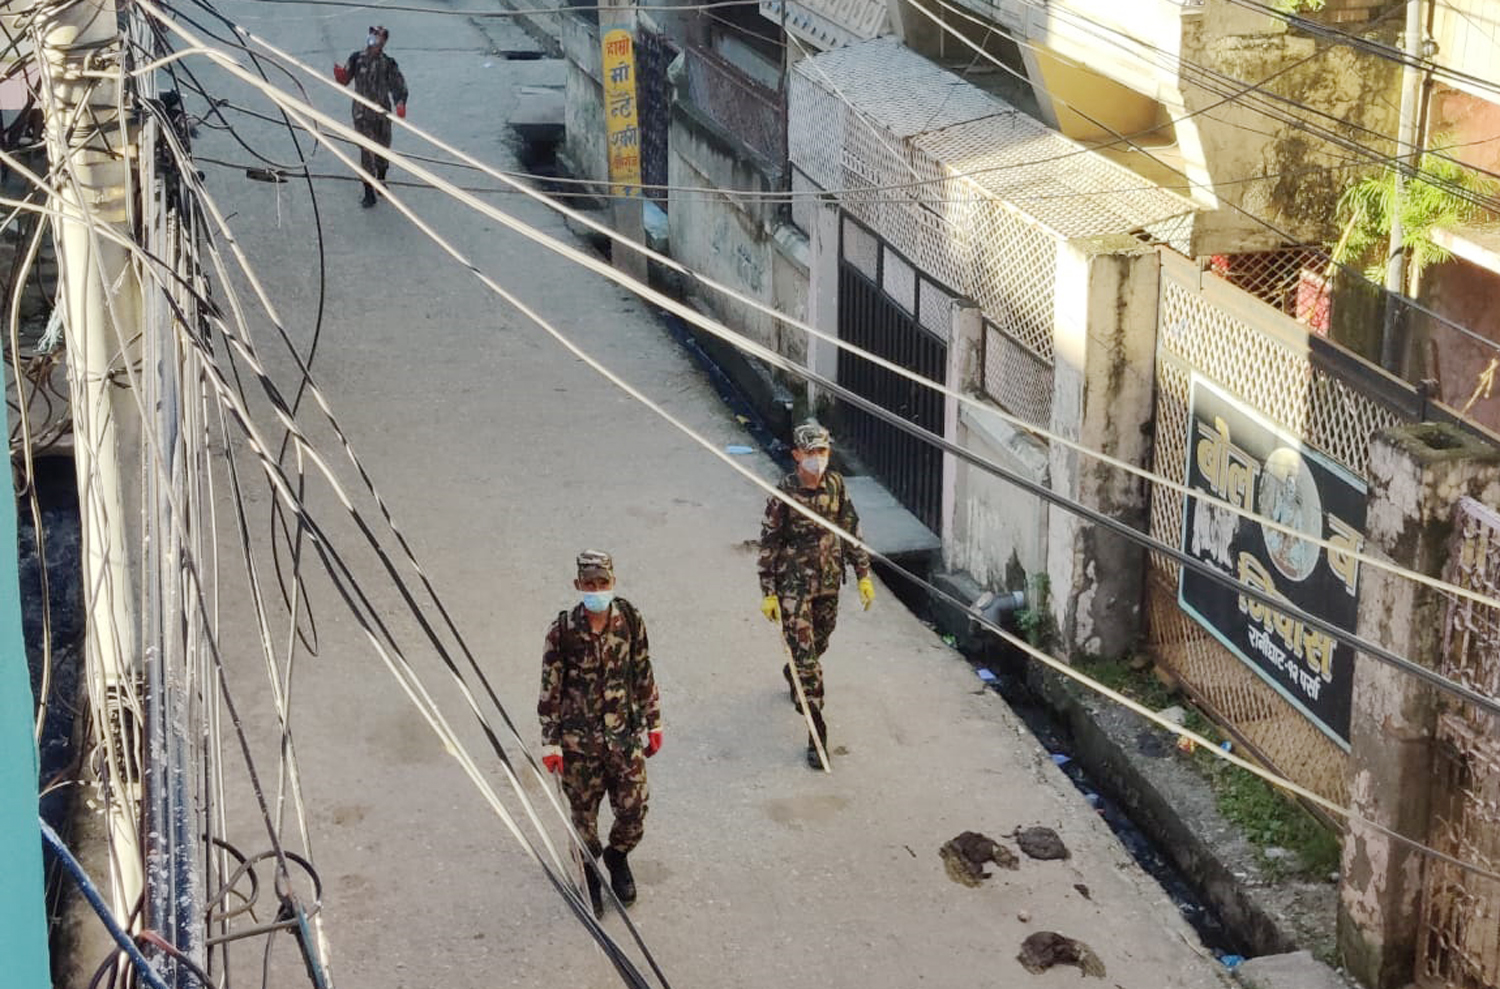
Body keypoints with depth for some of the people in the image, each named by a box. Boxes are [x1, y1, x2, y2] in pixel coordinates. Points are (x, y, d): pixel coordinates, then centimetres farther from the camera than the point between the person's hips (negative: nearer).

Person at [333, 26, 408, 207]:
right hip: (362, 115, 0)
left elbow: (399, 87, -7)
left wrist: (400, 104, -24)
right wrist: (340, 73, -21)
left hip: (382, 114, 0)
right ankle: (369, 194, 1)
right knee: (366, 152, -3)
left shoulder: (388, 64, -9)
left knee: (382, 150, 16)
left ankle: (381, 181, 43)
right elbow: (344, 81, 2)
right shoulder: (357, 59, -2)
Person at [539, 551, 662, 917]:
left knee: (634, 811, 5)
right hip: (579, 739, -2)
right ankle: (589, 874, 37)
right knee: (584, 812, 11)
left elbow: (643, 674, 7)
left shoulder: (630, 620, -6)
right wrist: (550, 743, -6)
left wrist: (653, 723, 11)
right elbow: (551, 689, -6)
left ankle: (618, 858, 38)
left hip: (625, 734, 2)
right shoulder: (563, 631, -14)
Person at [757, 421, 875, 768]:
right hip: (794, 585, -5)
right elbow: (768, 544, -10)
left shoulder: (836, 485, -3)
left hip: (829, 583, 5)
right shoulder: (784, 492, -16)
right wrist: (768, 593, -10)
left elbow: (851, 531, 7)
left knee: (818, 644, 22)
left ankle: (794, 675, 56)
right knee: (805, 655, -7)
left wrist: (863, 576, 6)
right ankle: (817, 734, -6)